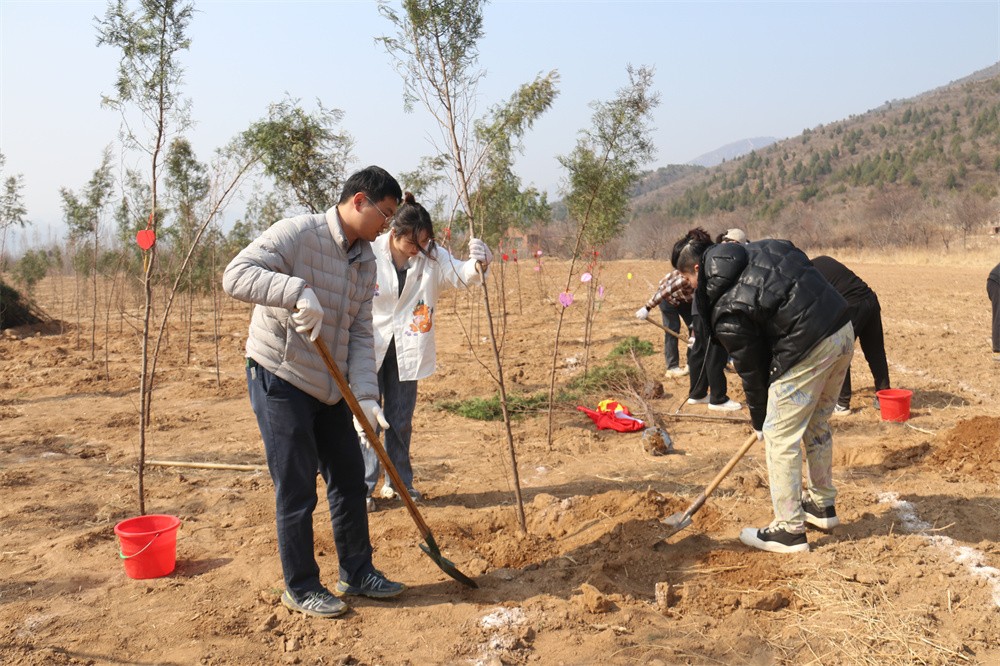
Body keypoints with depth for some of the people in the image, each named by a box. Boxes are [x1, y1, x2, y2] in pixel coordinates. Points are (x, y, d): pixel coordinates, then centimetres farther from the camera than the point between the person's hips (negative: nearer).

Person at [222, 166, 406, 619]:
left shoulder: (365, 259, 6)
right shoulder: (297, 233, -17)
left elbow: (360, 333, 2)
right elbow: (235, 275, -26)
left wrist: (365, 394, -10)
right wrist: (295, 290, -39)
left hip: (329, 386, 8)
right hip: (280, 380, -7)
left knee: (350, 479, 12)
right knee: (296, 490, 0)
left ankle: (357, 573, 28)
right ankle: (300, 588, 17)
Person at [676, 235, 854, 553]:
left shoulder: (726, 308, -10)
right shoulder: (760, 250, 11)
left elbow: (751, 367, -4)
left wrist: (759, 420, 12)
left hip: (808, 349, -9)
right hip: (844, 328, 9)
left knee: (780, 437, 2)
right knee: (817, 425, 24)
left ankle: (789, 530, 8)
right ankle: (823, 505, 39)